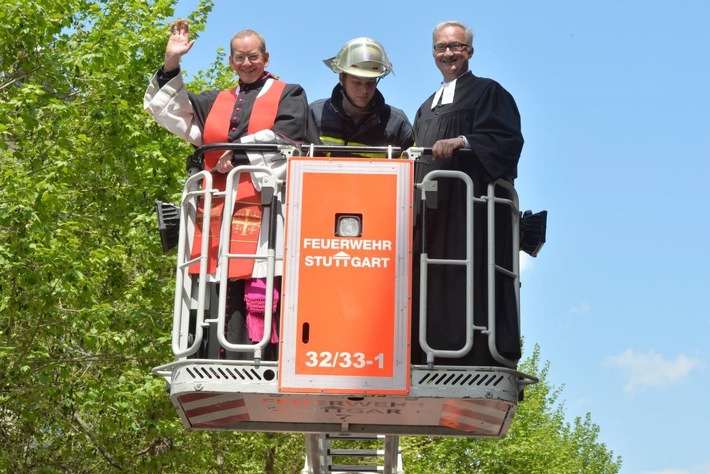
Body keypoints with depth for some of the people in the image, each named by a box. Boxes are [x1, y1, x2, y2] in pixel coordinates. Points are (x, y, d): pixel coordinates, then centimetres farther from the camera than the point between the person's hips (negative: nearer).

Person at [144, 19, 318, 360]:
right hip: (220, 209, 4)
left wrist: (239, 153, -7)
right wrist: (171, 64, 14)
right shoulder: (216, 102, 27)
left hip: (265, 207, -4)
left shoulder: (288, 96, 14)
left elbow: (282, 138, -3)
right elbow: (170, 111, 23)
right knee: (224, 290, -2)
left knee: (262, 291, -13)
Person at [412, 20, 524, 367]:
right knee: (432, 280, -1)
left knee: (468, 278, -13)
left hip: (471, 202, -7)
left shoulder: (486, 92, 6)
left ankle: (476, 354, -15)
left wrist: (461, 141, -20)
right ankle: (433, 351, -1)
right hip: (431, 206, 7)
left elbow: (507, 139, -8)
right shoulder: (427, 108, 27)